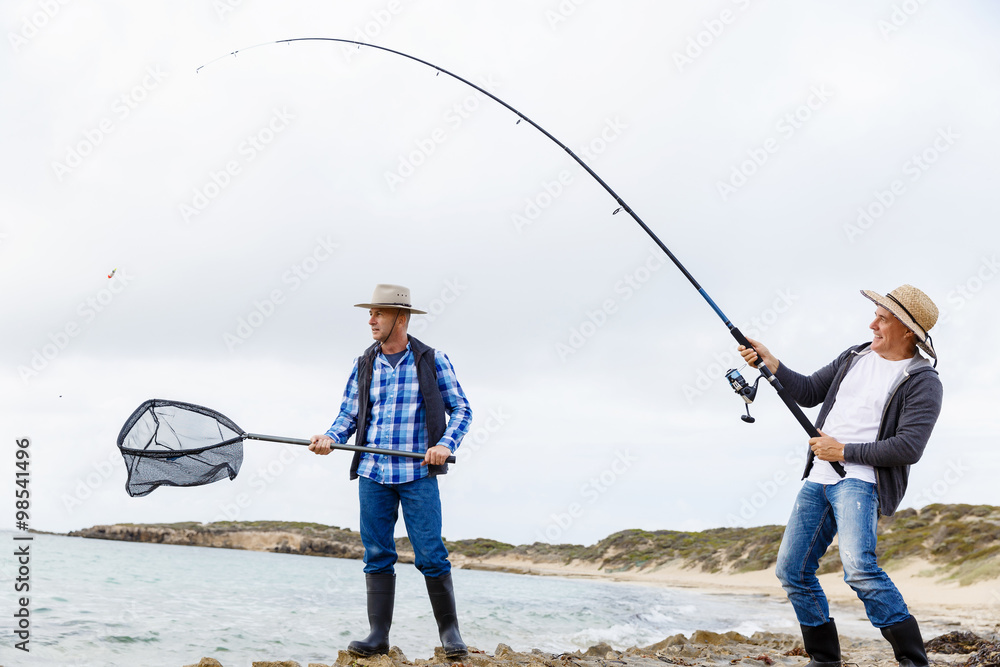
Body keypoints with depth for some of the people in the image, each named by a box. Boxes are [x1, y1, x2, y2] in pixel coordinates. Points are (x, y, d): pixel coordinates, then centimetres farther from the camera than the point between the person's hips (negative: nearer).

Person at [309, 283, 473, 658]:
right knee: (377, 555, 3)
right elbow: (348, 414, 12)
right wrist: (330, 438, -8)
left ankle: (450, 631, 8)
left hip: (418, 474, -3)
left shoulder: (432, 360, 1)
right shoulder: (364, 365, 9)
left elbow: (461, 409, 3)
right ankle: (378, 635, 9)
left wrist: (446, 444, -13)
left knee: (430, 555, -5)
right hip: (373, 474, 3)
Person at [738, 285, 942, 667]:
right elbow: (808, 393, 20)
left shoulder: (922, 383, -6)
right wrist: (769, 361, 7)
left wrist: (844, 451, -13)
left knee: (858, 567, -28)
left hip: (861, 481, -8)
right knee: (792, 571, 6)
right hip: (818, 479, 8)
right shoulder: (854, 357, 16)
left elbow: (908, 448, -16)